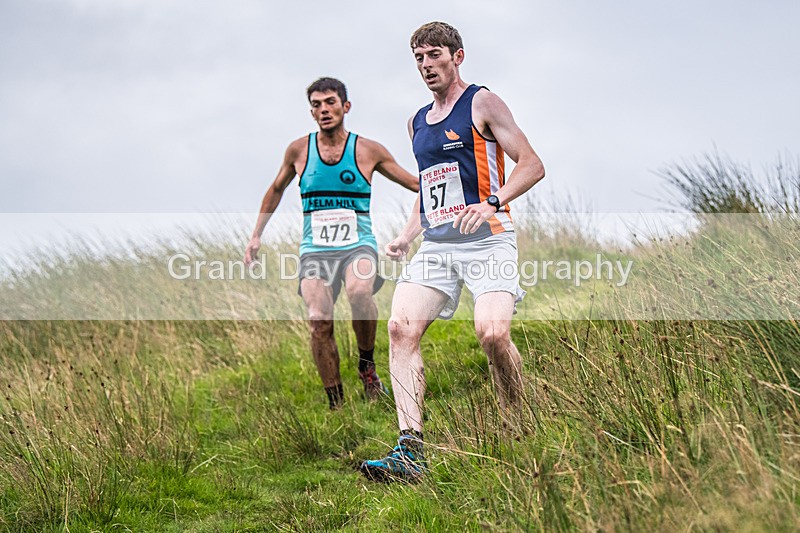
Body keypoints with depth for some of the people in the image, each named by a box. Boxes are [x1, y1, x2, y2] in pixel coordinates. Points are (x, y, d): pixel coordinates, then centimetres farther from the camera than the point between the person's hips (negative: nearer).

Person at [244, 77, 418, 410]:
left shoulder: (368, 151, 3)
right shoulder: (299, 150, 7)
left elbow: (415, 184, 11)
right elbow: (276, 190, 24)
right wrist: (256, 236, 23)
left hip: (358, 244, -2)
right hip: (315, 249, 2)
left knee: (359, 291, -34)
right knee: (319, 322, -18)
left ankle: (367, 365, -10)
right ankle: (336, 403, -6)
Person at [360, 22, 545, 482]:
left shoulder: (482, 103, 1)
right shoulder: (418, 122, 21)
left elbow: (532, 165, -5)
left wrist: (492, 202, -20)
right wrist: (407, 237, 15)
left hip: (486, 240, -6)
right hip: (436, 245, 6)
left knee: (493, 332, -24)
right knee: (401, 327, -14)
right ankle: (411, 451, -17)